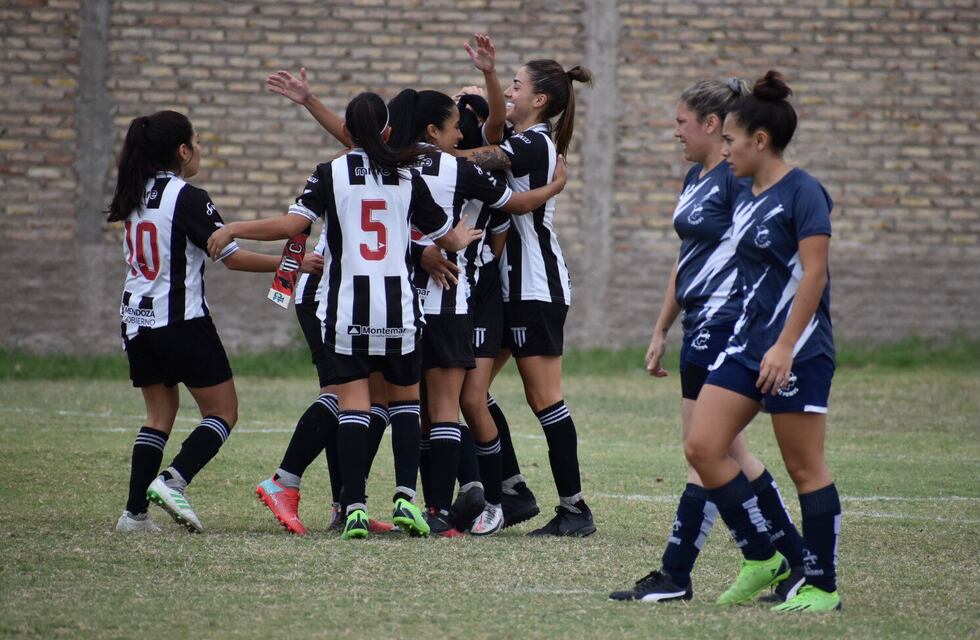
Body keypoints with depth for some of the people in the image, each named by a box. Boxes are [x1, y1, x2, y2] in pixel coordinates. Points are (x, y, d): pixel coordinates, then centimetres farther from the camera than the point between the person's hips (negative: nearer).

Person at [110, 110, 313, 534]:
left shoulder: (135, 196, 9)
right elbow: (232, 256, -16)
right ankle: (173, 480, -16)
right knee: (223, 411, 3)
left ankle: (135, 511, 3)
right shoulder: (187, 198, -13)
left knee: (160, 413, 14)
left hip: (136, 320, 7)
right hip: (181, 321, -7)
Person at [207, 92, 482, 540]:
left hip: (346, 306, -2)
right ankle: (406, 498, 1)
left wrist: (234, 229, 2)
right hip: (398, 308, 2)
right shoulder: (408, 178, 5)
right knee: (404, 401, 13)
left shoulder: (330, 174, -2)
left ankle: (355, 508, -8)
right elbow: (446, 238, 13)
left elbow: (292, 225, -11)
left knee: (352, 406, -2)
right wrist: (463, 238, 37)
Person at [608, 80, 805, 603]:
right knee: (729, 453, 10)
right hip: (701, 326, 10)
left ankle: (675, 575, -2)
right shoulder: (695, 179, 16)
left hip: (723, 324, -10)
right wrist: (661, 330, 24)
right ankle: (798, 561, 14)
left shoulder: (738, 180, -13)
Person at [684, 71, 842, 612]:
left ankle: (822, 586, 7)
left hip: (797, 349, -9)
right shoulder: (745, 200, 14)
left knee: (804, 466, -2)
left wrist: (785, 346, -23)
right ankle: (761, 558, 10)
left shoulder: (802, 193, -13)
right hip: (747, 342, 9)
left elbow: (813, 273, -18)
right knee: (702, 446, -1)